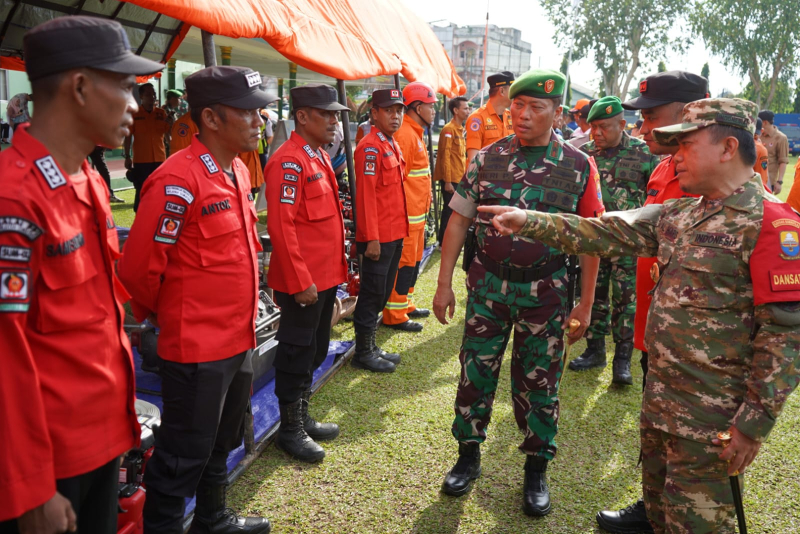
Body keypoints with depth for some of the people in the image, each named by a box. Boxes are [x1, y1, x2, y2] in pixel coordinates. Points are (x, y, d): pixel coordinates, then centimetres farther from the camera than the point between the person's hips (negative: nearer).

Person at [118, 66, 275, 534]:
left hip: (238, 339, 9)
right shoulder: (178, 181, -22)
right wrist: (161, 316, -1)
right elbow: (139, 267, -18)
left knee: (222, 442, 25)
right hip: (196, 349, -9)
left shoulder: (238, 171, 6)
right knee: (185, 455, 8)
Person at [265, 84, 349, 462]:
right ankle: (290, 429, 21)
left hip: (326, 276, 9)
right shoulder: (289, 161, -17)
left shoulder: (320, 156, 12)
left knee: (314, 352, 19)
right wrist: (300, 282, -21)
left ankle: (303, 417, 35)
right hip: (303, 282, -9)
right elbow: (281, 226, -22)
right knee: (297, 355, 5)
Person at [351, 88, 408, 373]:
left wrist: (400, 229, 18)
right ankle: (363, 352, 15)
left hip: (395, 235, 9)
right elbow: (366, 194, -19)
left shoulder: (392, 145, 14)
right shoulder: (370, 147, -15)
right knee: (372, 294, 2)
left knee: (382, 293, 17)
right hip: (377, 238, -9)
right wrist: (371, 238, -21)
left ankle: (371, 347, 29)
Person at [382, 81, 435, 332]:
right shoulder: (404, 135, -17)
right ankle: (394, 315, 6)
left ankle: (407, 305, 31)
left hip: (417, 212, 10)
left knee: (413, 261, 18)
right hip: (407, 214, -10)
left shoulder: (415, 133, 16)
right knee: (403, 263, -3)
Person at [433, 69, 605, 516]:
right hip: (487, 286, 2)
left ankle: (537, 470, 29)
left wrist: (586, 304, -4)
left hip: (545, 293, -1)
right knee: (475, 373, 9)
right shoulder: (488, 158, 0)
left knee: (538, 384, 10)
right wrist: (444, 284, -1)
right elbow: (459, 220, 2)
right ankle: (468, 457, 29)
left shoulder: (579, 167, -4)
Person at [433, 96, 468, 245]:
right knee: (449, 210, -2)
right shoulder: (449, 129, -13)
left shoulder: (460, 129, 14)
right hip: (450, 179, -8)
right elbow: (445, 157, -17)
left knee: (453, 210, 13)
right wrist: (447, 181, -20)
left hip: (458, 178, 8)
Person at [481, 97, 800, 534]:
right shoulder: (679, 215, 8)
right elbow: (608, 233, 4)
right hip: (661, 395, 7)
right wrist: (529, 221, -2)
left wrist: (755, 422, -19)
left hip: (713, 416, -7)